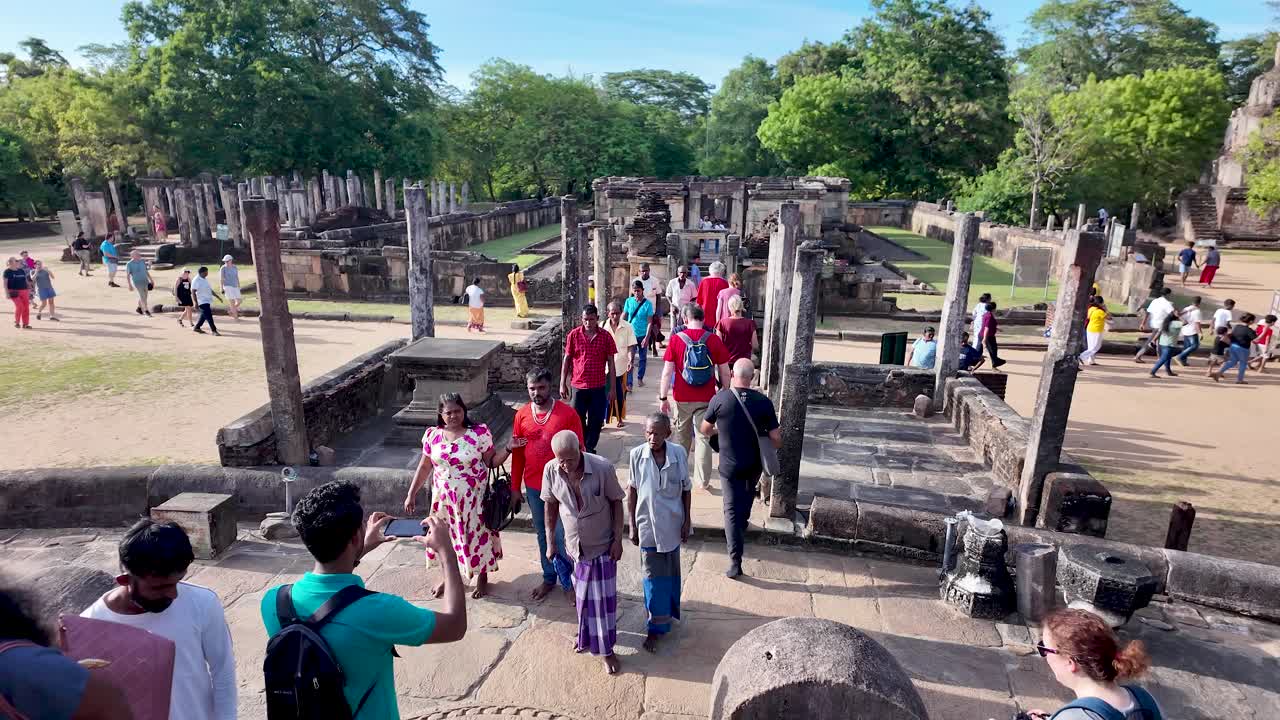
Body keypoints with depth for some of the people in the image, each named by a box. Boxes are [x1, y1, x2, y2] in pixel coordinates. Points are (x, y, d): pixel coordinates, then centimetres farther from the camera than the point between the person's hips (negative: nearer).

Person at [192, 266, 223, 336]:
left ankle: (196, 327, 29)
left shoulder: (205, 279, 14)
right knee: (209, 316, -10)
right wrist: (196, 302, -17)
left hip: (208, 301, 9)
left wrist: (217, 296, 20)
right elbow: (193, 291, -13)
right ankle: (214, 330, -8)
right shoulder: (196, 280, -12)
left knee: (204, 316, 16)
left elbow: (210, 290, 23)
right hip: (203, 301, -9)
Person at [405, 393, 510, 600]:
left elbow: (491, 461, -6)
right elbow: (424, 467, 5)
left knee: (477, 535, 7)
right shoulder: (432, 435, -3)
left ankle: (482, 577, 30)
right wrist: (411, 494, 5)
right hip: (444, 498, 3)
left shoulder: (479, 433, -12)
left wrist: (508, 448, -22)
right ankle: (446, 575, 40)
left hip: (473, 498, -3)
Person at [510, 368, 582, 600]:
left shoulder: (567, 413, -11)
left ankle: (571, 581, 21)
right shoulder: (521, 415, -1)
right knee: (543, 535, 18)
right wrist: (515, 487, 7)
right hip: (533, 487, 4)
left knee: (562, 536, 1)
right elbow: (517, 453, 6)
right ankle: (549, 578, 35)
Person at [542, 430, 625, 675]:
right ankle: (586, 635, 45)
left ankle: (606, 649, 23)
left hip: (602, 545, -3)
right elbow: (551, 506, -1)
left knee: (603, 598, 6)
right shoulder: (551, 470, -16)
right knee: (582, 595, 20)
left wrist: (618, 539, -11)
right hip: (574, 545, 3)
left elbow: (616, 503, -12)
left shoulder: (603, 468, -25)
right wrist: (550, 541, 4)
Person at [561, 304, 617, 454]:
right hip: (578, 386, 0)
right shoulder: (573, 335, -3)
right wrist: (563, 384, 2)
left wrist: (611, 388, 0)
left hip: (599, 387, 0)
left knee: (596, 421, 7)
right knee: (577, 420, 7)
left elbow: (611, 364, 1)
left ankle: (590, 449, 24)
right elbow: (567, 360, 4)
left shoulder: (606, 337, -3)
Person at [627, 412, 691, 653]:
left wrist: (687, 520, 1)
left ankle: (669, 610, 40)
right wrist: (633, 524, 0)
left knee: (671, 572, 17)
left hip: (672, 524, 1)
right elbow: (632, 490, -3)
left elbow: (686, 488, -1)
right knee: (653, 576, 6)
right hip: (648, 525, -1)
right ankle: (657, 626, 19)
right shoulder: (637, 454, -13)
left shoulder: (679, 453, -12)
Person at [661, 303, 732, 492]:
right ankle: (703, 481, 5)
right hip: (706, 398, 0)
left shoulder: (676, 339, -6)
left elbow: (667, 372, -6)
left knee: (682, 435, 19)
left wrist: (662, 398, 0)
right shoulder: (714, 339, -5)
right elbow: (725, 372, 0)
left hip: (682, 398, 1)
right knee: (703, 437, 6)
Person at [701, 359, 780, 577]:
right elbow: (776, 439, -10)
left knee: (732, 511, 4)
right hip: (754, 465, 2)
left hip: (729, 465, -2)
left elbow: (705, 430, 0)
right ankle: (742, 527, 53)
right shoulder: (764, 402, -12)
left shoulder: (720, 399, -15)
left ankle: (735, 562, -2)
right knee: (747, 499, 29)